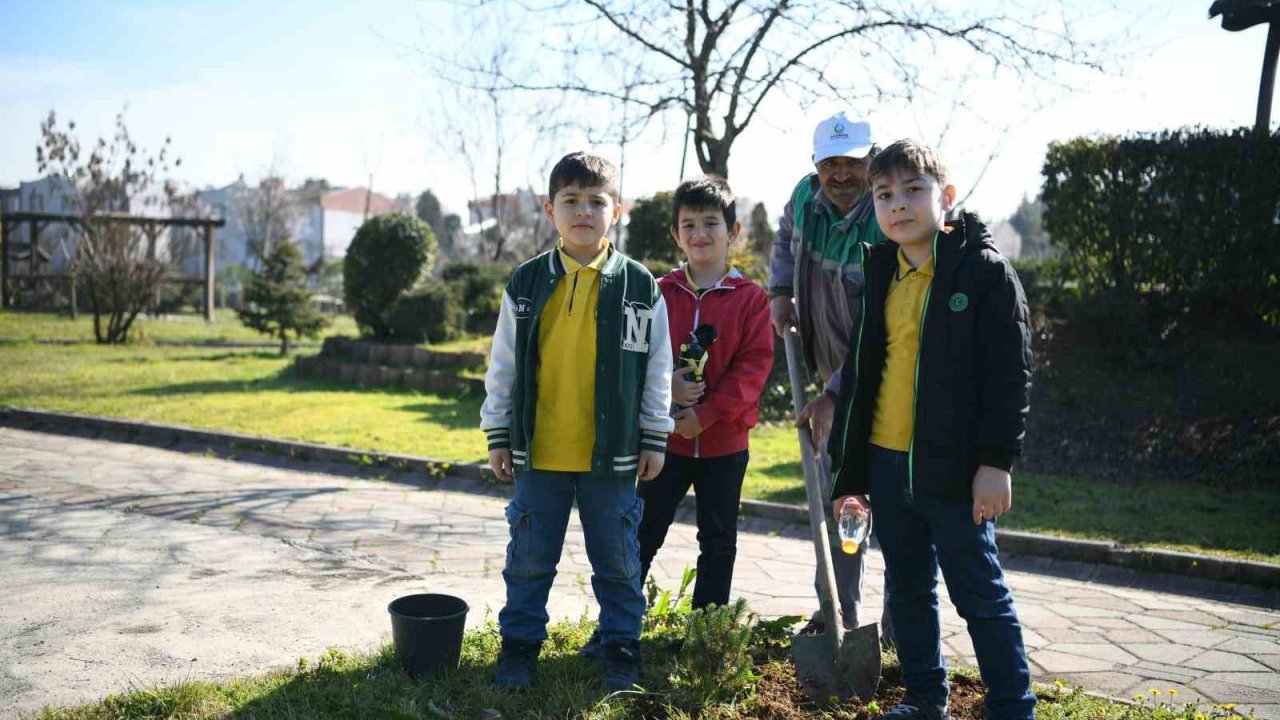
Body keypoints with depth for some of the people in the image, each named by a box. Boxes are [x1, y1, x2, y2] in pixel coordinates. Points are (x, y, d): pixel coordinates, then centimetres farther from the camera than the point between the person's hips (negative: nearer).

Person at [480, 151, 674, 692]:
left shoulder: (640, 286, -1)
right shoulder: (527, 283, 1)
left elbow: (657, 369, 4)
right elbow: (503, 366, 6)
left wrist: (654, 438, 3)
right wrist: (498, 435, 5)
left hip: (612, 454, -1)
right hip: (537, 450, 1)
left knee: (617, 559, 11)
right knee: (529, 557, 12)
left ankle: (621, 646, 29)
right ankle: (519, 643, 29)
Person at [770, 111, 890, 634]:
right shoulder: (806, 196, -3)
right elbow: (786, 239, 22)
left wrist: (834, 395, -30)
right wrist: (781, 292, 4)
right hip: (837, 376, 7)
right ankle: (840, 613, 28)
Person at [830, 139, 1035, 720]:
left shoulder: (985, 270, -7)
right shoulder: (880, 276, 10)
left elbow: (1010, 373, -10)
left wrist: (996, 461, -15)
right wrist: (850, 469, 12)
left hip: (953, 468, -6)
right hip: (886, 464, 6)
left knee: (980, 594, 3)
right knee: (908, 590, 16)